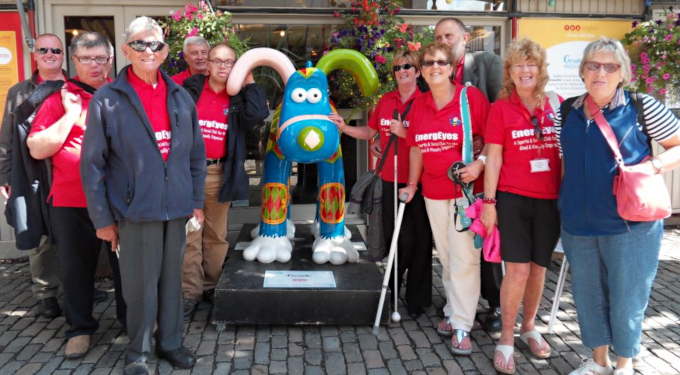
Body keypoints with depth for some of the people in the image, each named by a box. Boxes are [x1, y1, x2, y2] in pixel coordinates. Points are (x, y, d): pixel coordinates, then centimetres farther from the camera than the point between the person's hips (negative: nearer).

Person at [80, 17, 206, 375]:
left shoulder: (181, 98, 7)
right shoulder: (107, 99, -4)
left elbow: (196, 155, 12)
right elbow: (92, 164, -4)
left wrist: (196, 201, 9)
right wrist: (102, 217, -5)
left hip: (176, 207, 4)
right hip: (135, 209, -3)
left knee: (171, 279, 14)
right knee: (140, 285, 5)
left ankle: (170, 341, 31)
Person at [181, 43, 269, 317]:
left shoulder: (239, 97, 6)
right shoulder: (190, 89, 5)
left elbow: (258, 114, -14)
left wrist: (249, 82, -5)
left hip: (219, 173, 1)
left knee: (217, 235, 11)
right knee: (189, 236, 1)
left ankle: (212, 287, 24)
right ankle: (189, 292, 8)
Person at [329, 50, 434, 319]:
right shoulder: (386, 100, 9)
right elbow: (369, 132, 20)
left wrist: (405, 133, -21)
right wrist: (344, 127, 10)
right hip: (390, 179, 5)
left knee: (417, 239, 3)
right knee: (393, 236, 13)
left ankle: (417, 299, 16)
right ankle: (392, 290, 31)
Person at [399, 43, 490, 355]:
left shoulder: (471, 97, -8)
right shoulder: (419, 105, 6)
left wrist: (480, 163, -21)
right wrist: (412, 184, 17)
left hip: (466, 189, -5)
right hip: (434, 192, 5)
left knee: (464, 259, -4)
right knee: (446, 258, 14)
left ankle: (462, 327, 5)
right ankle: (453, 312, 29)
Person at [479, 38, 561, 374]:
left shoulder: (556, 106, 6)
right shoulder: (500, 108, -2)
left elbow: (565, 154, 12)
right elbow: (493, 157, -4)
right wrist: (489, 201, -7)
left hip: (550, 200, 3)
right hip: (513, 198, -3)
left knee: (539, 268, 11)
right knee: (518, 270, -5)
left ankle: (529, 327, 32)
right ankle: (506, 339, 11)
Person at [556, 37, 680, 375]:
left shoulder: (643, 108, -5)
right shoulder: (567, 111, 6)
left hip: (630, 224, -4)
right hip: (578, 224, 4)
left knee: (626, 297, 7)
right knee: (587, 295, 15)